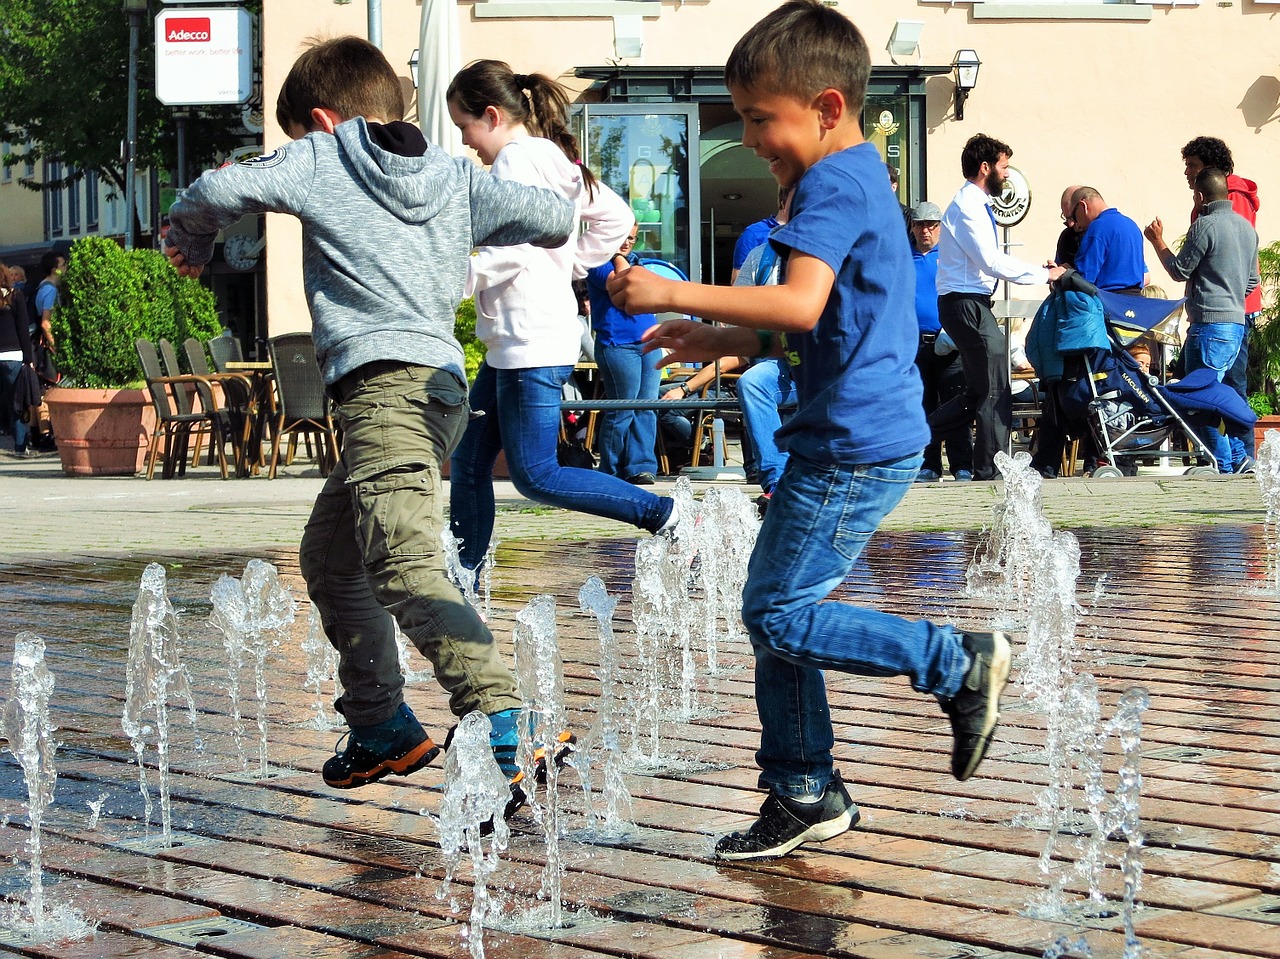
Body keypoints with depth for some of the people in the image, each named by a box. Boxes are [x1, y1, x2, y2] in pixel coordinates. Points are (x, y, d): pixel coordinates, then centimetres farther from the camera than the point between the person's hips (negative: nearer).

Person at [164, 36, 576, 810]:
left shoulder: (321, 157, 6)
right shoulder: (457, 176, 19)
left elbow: (221, 190, -4)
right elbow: (555, 219, 15)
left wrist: (189, 240, 19)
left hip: (383, 382, -8)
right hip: (440, 377, 8)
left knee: (407, 565, -21)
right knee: (330, 558, 23)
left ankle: (505, 734, -36)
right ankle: (380, 726, 30)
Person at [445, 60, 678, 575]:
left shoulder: (517, 158, -12)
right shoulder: (554, 159, 18)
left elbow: (515, 249, -24)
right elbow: (616, 219, 25)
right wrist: (570, 265, 20)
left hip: (532, 343, -11)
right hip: (511, 344, 11)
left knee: (536, 475, -9)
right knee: (468, 463, 10)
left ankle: (665, 516, -8)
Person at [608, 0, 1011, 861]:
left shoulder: (833, 184, -15)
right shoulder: (862, 180, 18)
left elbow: (801, 305, -31)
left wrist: (675, 295, -29)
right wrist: (717, 341, 19)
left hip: (854, 450, -11)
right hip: (862, 441, 11)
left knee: (779, 615, -8)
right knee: (778, 611, 13)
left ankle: (959, 663, -3)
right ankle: (804, 794, 19)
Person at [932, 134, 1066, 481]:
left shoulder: (974, 204, 17)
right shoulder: (967, 206, -14)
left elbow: (988, 261, 19)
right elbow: (991, 262, -22)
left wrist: (1037, 270, 9)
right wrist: (1044, 274, -15)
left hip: (969, 304, 10)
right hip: (967, 305, -10)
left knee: (979, 393, 15)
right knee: (994, 393, -5)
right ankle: (989, 473, 0)